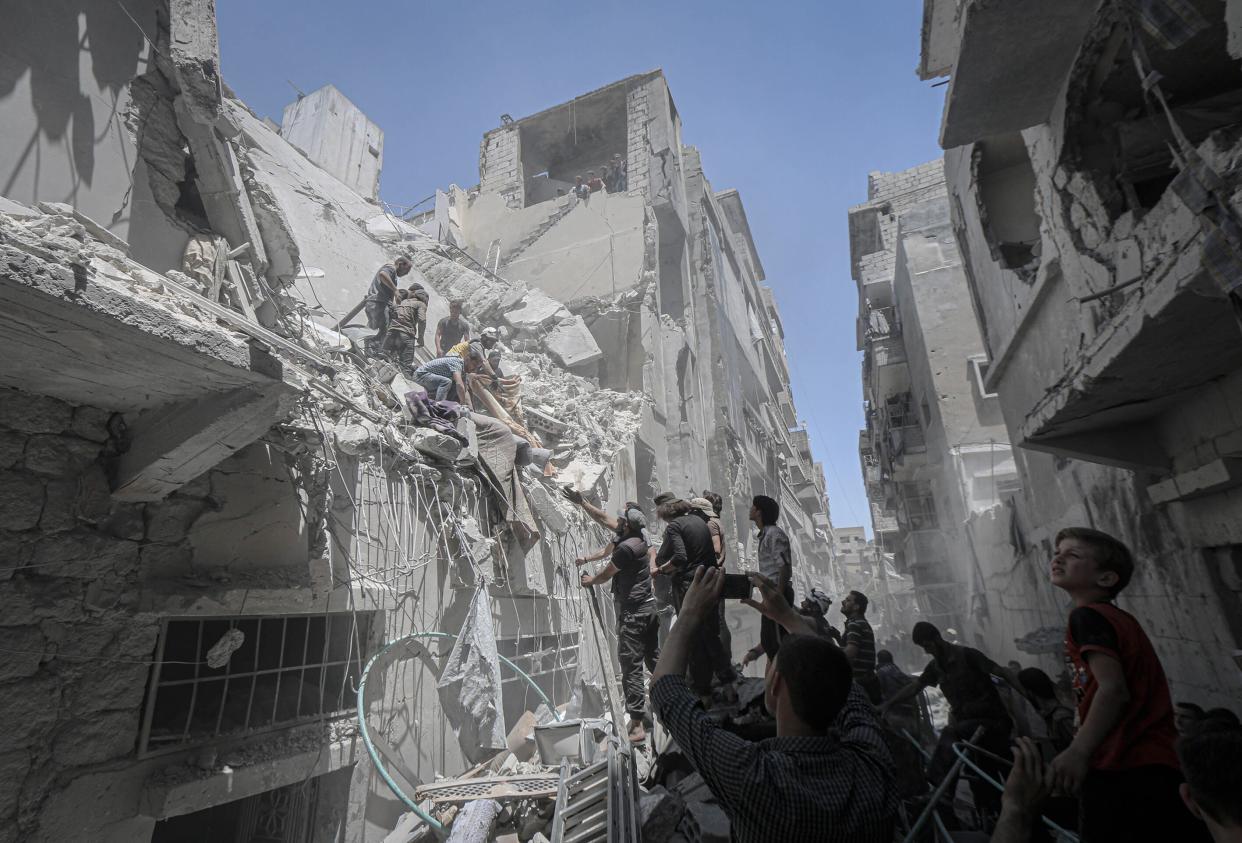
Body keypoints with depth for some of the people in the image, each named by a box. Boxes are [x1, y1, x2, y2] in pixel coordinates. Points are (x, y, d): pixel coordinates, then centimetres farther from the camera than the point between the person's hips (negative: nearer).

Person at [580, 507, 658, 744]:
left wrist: (590, 580, 16)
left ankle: (637, 724, -3)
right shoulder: (639, 541, 11)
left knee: (631, 666, -6)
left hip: (632, 611, -10)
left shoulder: (626, 548, -16)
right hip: (648, 606, 10)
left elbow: (606, 575, -4)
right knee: (654, 657, 20)